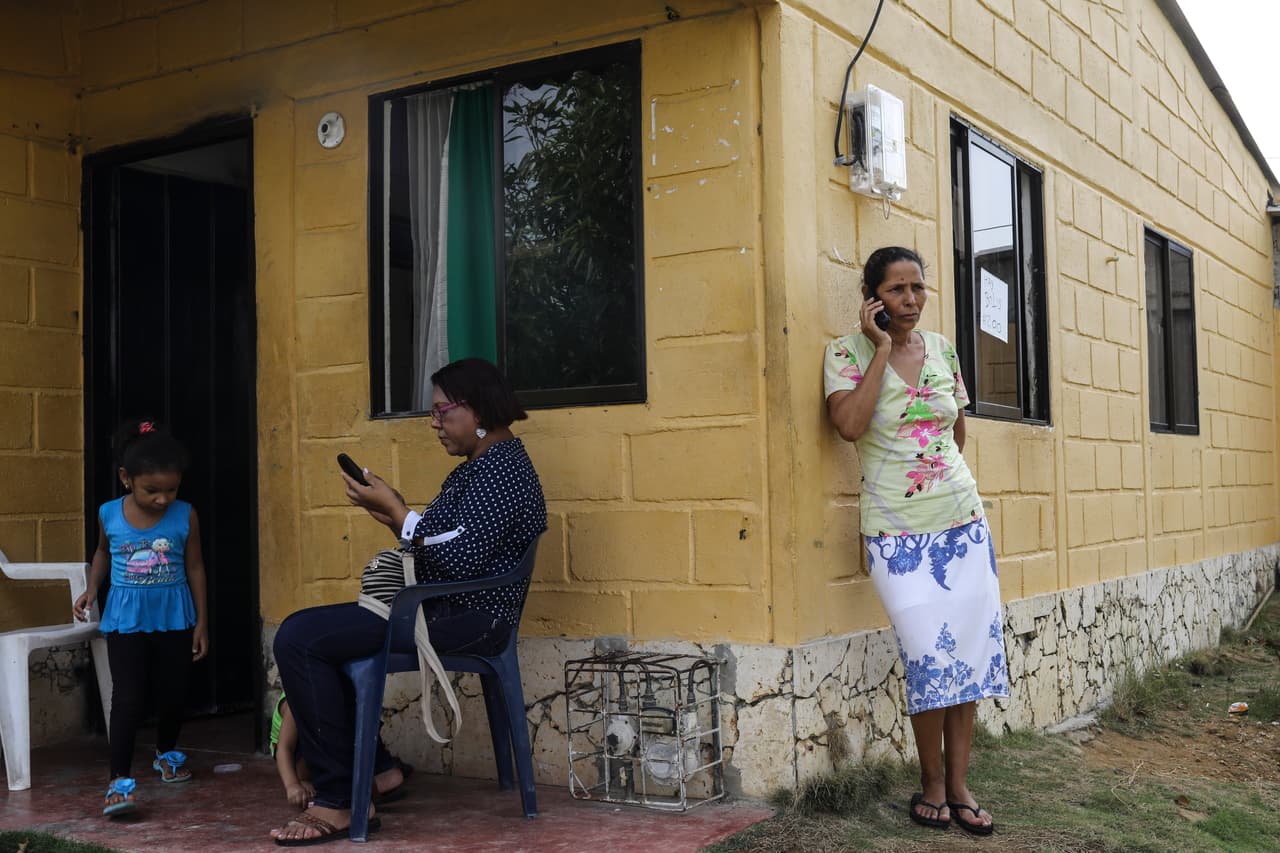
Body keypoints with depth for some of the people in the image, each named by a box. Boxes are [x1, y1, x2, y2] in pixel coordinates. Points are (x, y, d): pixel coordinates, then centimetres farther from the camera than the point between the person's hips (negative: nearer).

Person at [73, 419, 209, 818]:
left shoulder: (185, 516, -11)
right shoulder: (109, 514, -8)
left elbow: (194, 568, -1)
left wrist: (201, 622, 0)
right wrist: (92, 589, 0)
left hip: (174, 620, 1)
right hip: (125, 621, -1)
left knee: (172, 695, 13)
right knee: (128, 700, -9)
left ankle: (166, 754, 39)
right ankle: (120, 781, -8)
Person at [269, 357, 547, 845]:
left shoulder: (502, 467, -14)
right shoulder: (478, 467, 19)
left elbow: (461, 557, -24)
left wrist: (396, 510, -15)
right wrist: (391, 516, 3)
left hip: (469, 620, -12)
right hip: (441, 609, 12)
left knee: (300, 641, -20)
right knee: (301, 633, 17)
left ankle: (339, 802, -13)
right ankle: (374, 769, 15)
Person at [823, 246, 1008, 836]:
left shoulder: (941, 348, 7)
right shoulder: (848, 353, -6)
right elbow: (849, 425, -23)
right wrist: (883, 350, -17)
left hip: (963, 521, 5)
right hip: (897, 532, -4)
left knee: (969, 651, 4)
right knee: (931, 657, -8)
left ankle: (959, 785, 17)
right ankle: (932, 782, 14)